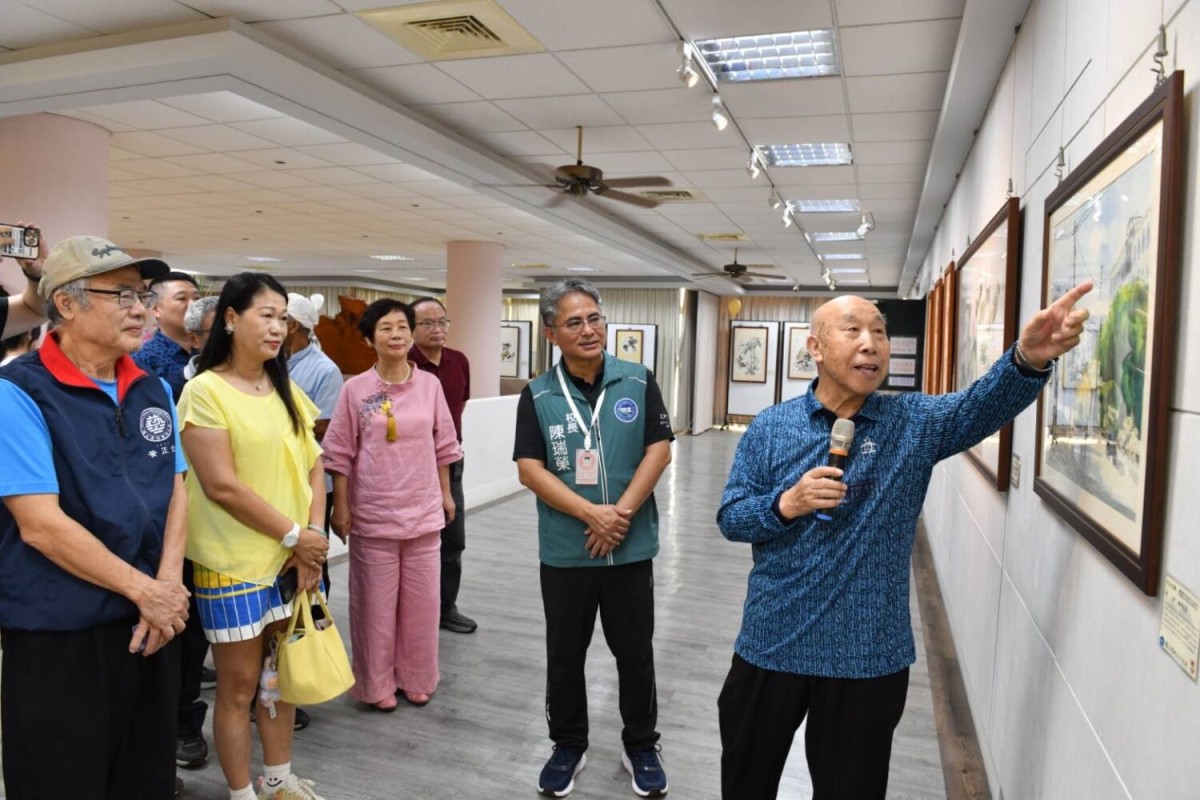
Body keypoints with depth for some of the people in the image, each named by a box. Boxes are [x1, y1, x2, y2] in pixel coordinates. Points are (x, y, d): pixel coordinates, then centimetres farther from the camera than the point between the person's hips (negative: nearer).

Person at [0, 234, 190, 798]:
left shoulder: (153, 390, 6)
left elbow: (175, 492, 6)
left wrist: (166, 588, -9)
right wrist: (144, 591, -14)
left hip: (151, 625, 6)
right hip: (58, 639, -5)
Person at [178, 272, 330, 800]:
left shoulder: (285, 390, 8)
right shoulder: (205, 390, -12)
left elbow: (313, 466, 8)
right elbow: (221, 485, -18)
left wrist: (312, 537, -5)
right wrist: (292, 535, -14)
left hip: (291, 560, 6)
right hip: (232, 564, -6)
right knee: (239, 686, 7)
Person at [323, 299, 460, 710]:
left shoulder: (429, 384, 0)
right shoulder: (356, 389, -6)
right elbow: (340, 453, -2)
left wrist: (446, 493, 11)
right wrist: (340, 506, -2)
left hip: (423, 510, 2)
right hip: (373, 514, -2)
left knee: (421, 601, 12)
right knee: (376, 602, 9)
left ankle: (415, 678, 31)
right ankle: (377, 684, 27)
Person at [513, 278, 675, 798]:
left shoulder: (638, 383, -2)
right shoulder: (537, 396, -3)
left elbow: (659, 451, -5)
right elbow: (530, 469, -8)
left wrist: (622, 512, -15)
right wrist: (591, 513, -17)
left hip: (632, 547, 0)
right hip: (564, 552, 0)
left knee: (635, 652, 14)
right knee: (564, 655, 15)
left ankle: (641, 746, 35)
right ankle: (568, 746, 35)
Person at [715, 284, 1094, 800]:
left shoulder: (915, 423, -3)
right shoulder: (770, 427, -4)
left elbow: (983, 404, -22)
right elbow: (729, 518, -5)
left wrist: (1028, 359, -41)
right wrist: (786, 505, -24)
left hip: (869, 655, 0)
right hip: (772, 643, 1)